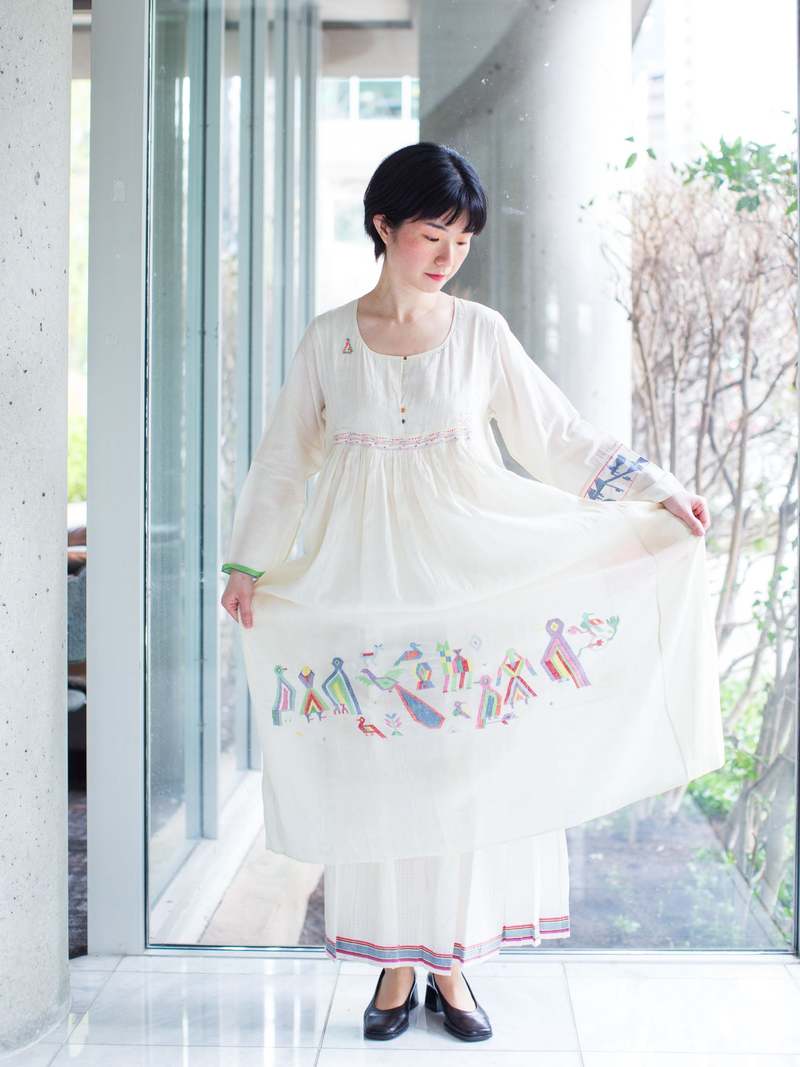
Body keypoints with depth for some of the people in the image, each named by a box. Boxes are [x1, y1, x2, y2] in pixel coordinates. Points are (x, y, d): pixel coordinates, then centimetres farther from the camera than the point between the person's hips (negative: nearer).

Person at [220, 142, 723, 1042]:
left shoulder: (481, 333, 2)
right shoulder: (327, 340, 3)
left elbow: (560, 438, 3)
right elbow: (285, 459, 10)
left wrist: (656, 491, -6)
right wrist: (248, 565, 9)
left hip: (467, 578, 0)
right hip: (362, 584, 0)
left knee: (466, 768, 1)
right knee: (376, 770, 3)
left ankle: (451, 964, 15)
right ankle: (394, 967, 17)